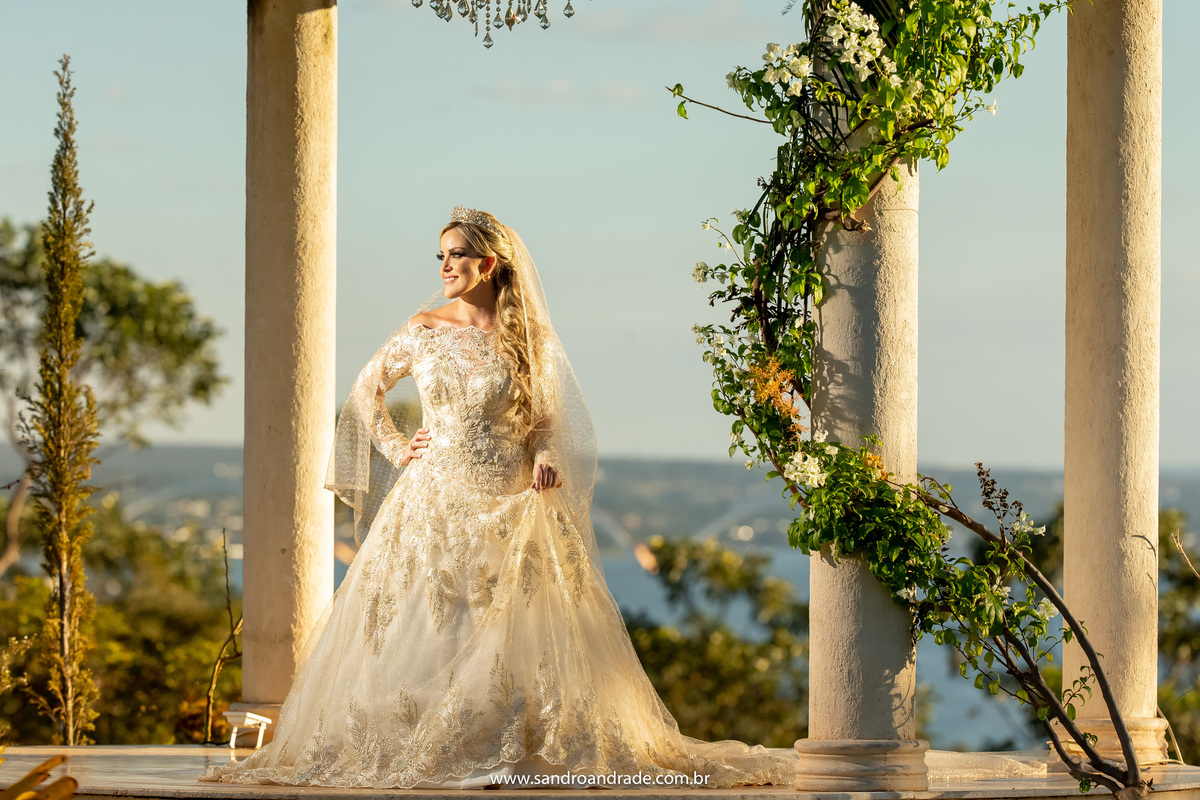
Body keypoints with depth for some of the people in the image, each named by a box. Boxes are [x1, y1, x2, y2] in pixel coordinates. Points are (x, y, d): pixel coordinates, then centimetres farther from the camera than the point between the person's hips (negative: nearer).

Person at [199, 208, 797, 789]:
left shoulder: (527, 337, 2)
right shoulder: (423, 331, 4)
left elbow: (546, 417, 9)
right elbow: (366, 389, 16)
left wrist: (545, 456, -11)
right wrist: (395, 449, 7)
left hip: (508, 503, 0)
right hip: (436, 502, 0)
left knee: (517, 633, -6)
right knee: (423, 628, -4)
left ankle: (519, 745, 1)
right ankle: (417, 750, 2)